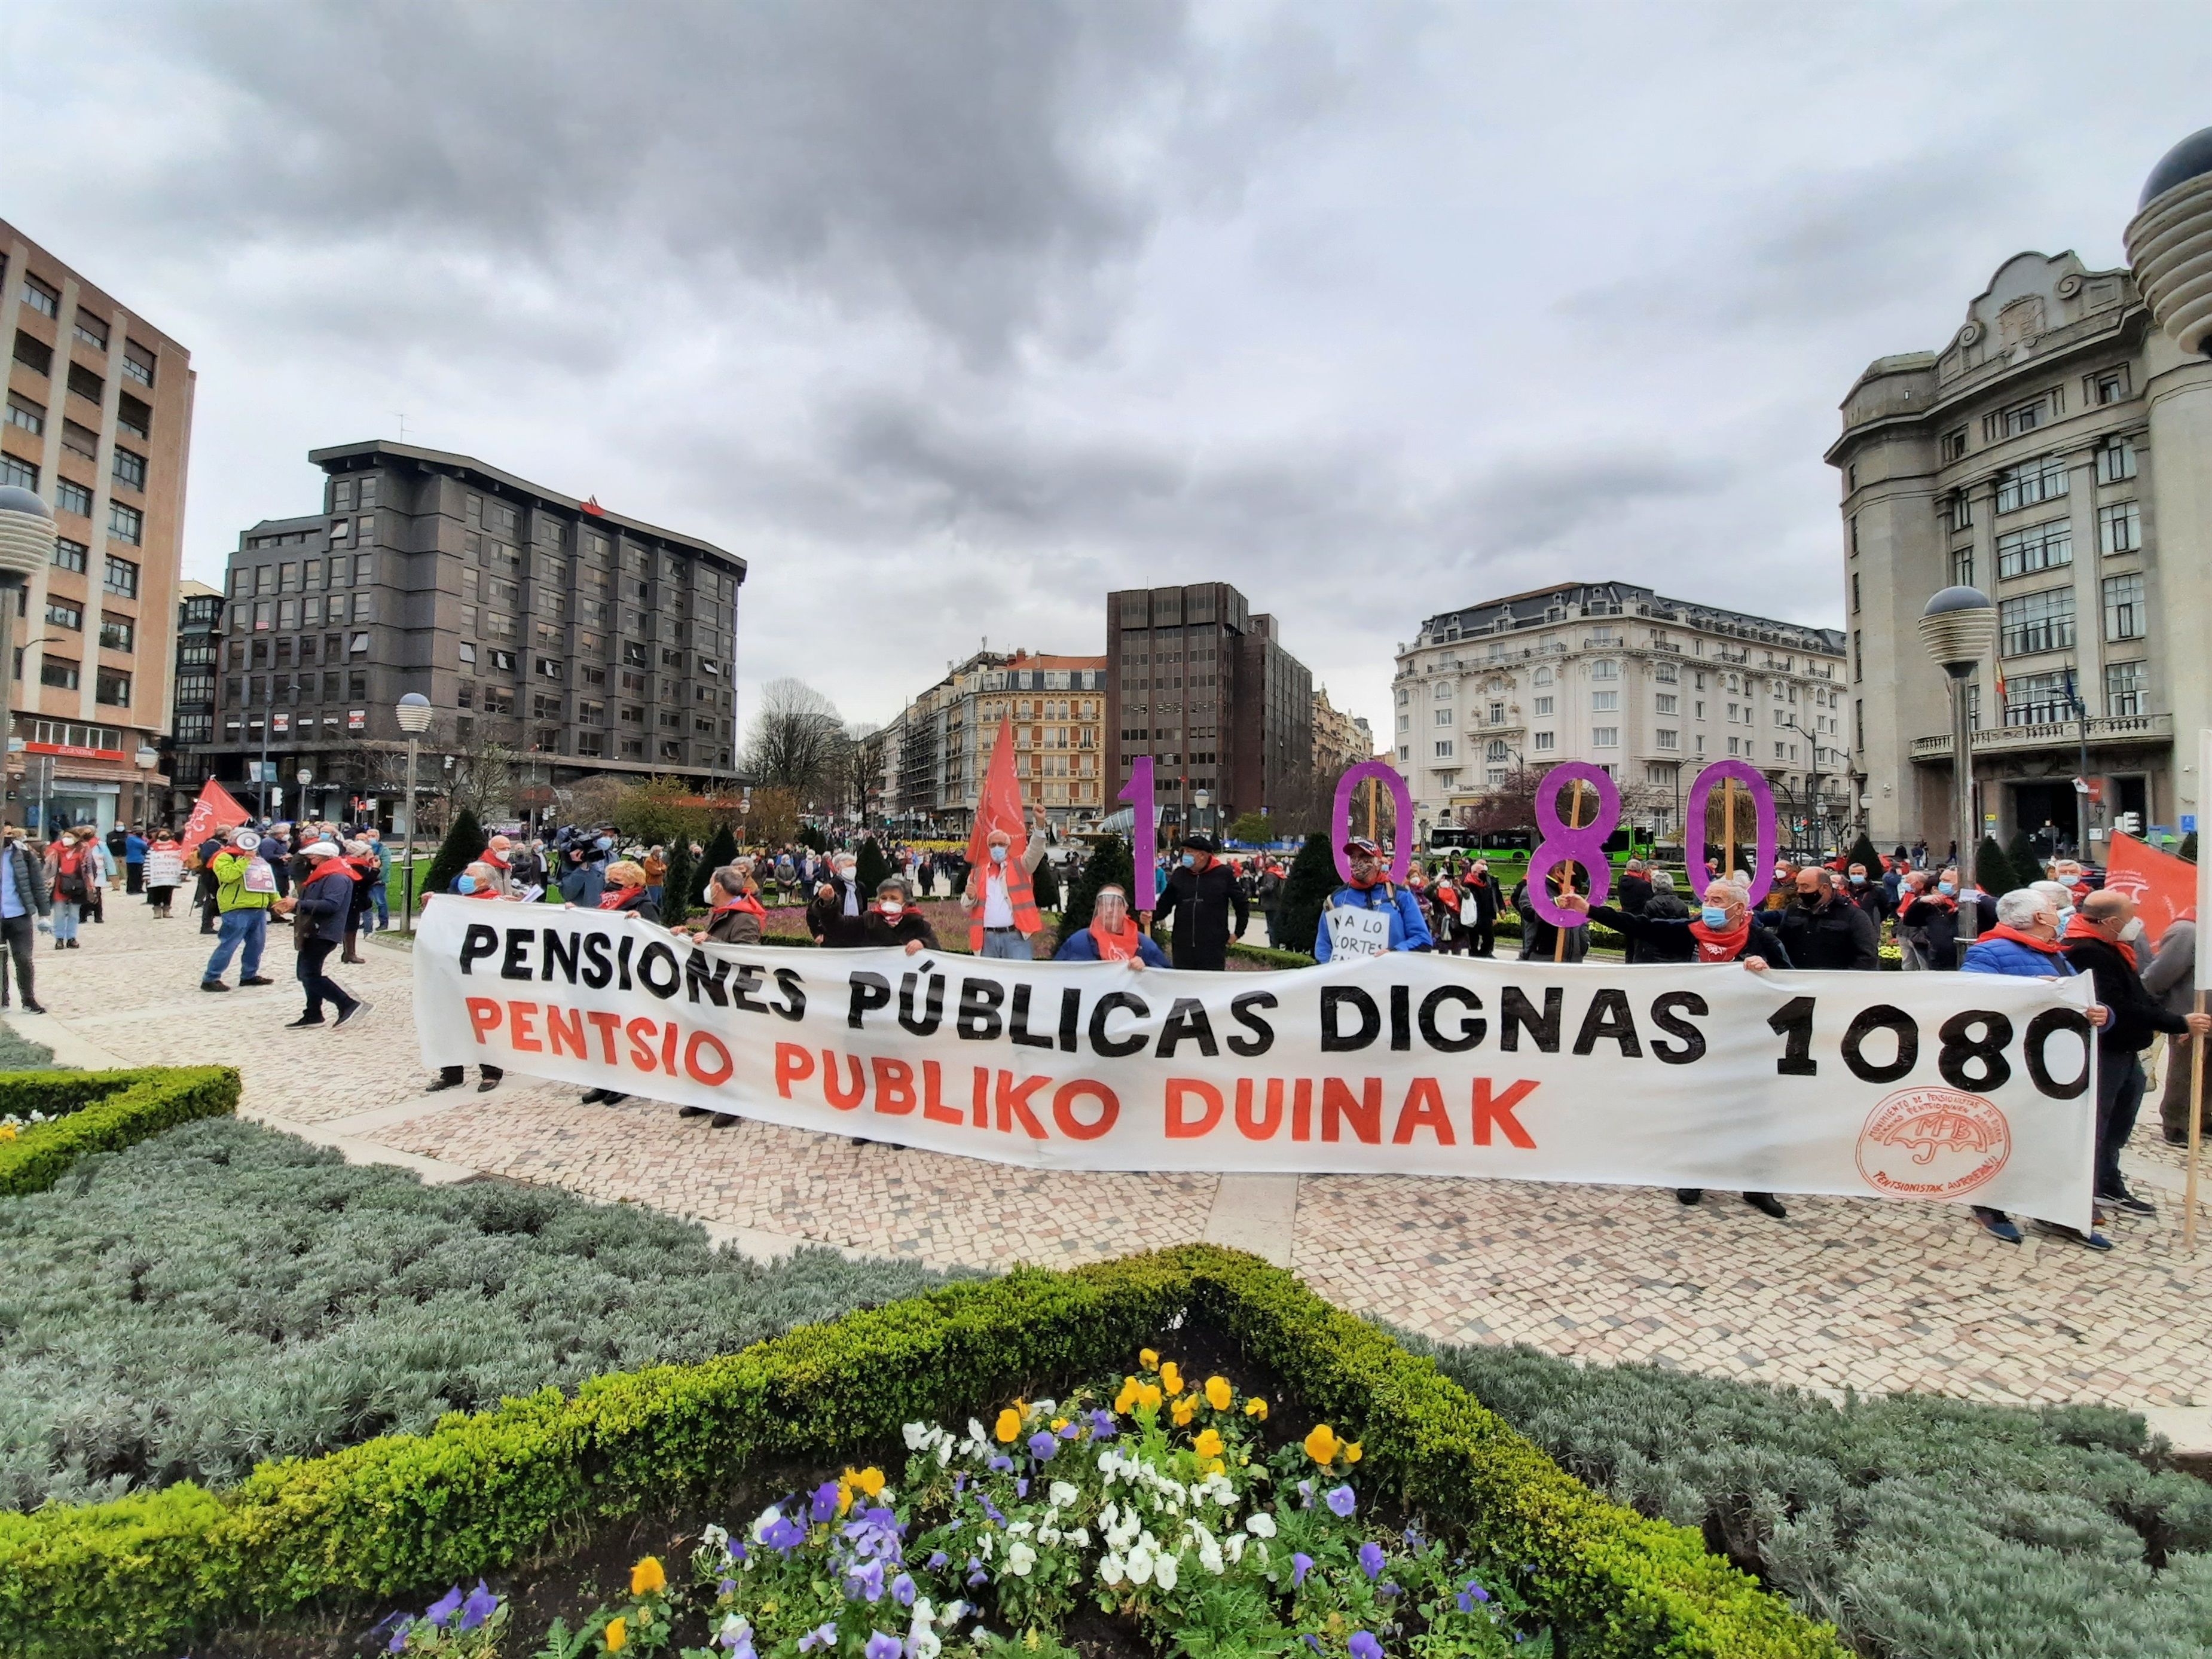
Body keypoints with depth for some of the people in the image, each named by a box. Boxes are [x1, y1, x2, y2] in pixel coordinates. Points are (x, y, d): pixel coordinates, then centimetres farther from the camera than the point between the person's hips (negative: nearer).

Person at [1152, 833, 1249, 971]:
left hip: (1214, 947, -3)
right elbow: (1165, 905, 10)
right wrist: (1152, 916, -8)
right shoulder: (1179, 874, 7)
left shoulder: (1223, 874, -2)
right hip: (1182, 947, 3)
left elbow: (1242, 905, 7)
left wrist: (1238, 933, 7)